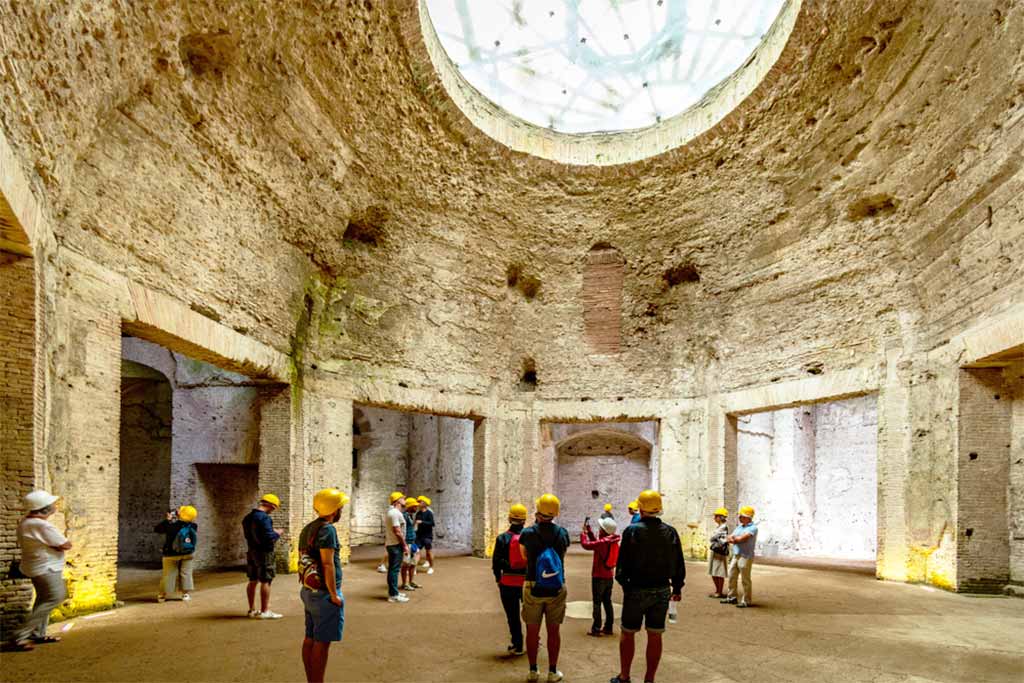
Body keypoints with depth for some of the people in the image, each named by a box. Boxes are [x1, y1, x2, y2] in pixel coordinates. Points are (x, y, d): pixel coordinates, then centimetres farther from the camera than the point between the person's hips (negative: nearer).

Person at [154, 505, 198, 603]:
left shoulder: (171, 526, -22)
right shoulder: (193, 526, -16)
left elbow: (156, 529, -8)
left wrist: (167, 520, 0)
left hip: (172, 555, -2)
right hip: (188, 554, 2)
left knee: (169, 574, 9)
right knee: (186, 573, 12)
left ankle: (162, 595, 19)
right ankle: (186, 593, 12)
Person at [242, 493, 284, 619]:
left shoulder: (247, 517, 9)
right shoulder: (264, 518, -20)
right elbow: (269, 538, -25)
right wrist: (277, 534, -5)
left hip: (251, 551, 9)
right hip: (264, 553, -9)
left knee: (253, 581, 14)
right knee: (265, 581, -2)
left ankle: (252, 609, 22)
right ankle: (264, 611, 2)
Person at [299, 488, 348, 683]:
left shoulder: (307, 529, 10)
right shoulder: (327, 529, -18)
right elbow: (327, 564, -22)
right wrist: (334, 595, -18)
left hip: (308, 591, 9)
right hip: (324, 593, -9)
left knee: (310, 639, 14)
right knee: (322, 642, -2)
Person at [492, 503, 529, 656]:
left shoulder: (502, 539, -8)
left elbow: (496, 563, -5)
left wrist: (498, 579, 8)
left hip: (508, 582, -2)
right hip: (528, 581, 2)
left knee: (513, 615, 9)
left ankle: (517, 646, 12)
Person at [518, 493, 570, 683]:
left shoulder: (527, 534, -10)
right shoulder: (562, 533, -6)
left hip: (533, 588, -1)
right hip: (557, 589, 1)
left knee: (532, 630, 12)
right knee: (554, 630, 12)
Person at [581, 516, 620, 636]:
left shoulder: (603, 542, -21)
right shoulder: (613, 541, 3)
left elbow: (586, 545, -20)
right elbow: (596, 543, 13)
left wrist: (583, 533, -4)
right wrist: (589, 530, 13)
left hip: (599, 576, -7)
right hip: (609, 576, 7)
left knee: (597, 603, -1)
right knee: (607, 602, 14)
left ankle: (596, 629, 1)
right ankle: (608, 627, 18)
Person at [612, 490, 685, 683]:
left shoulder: (632, 531, -11)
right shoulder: (670, 532, -1)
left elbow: (623, 562, -10)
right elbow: (679, 564, 5)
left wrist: (623, 582, 5)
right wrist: (677, 588, 15)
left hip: (636, 590, -3)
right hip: (662, 591, 3)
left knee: (628, 633, 11)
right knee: (655, 635, 10)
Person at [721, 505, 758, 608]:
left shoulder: (753, 528, -9)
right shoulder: (739, 527, 16)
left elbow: (742, 538, -19)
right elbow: (728, 538, 11)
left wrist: (733, 538, -1)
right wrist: (736, 540, -9)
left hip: (745, 556, -8)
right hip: (735, 555, 8)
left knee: (745, 579, -2)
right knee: (731, 576, 12)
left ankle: (747, 601, 7)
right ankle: (731, 597, 24)